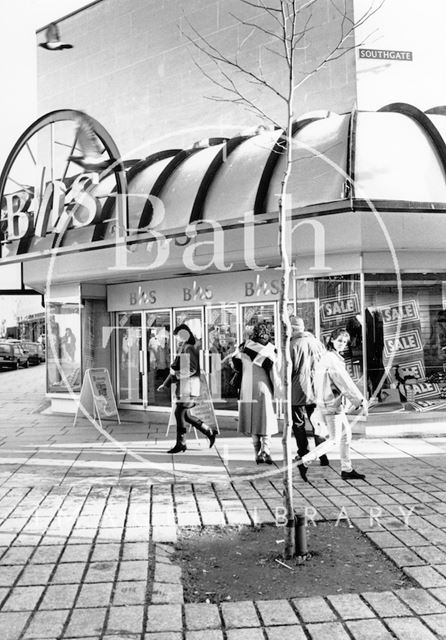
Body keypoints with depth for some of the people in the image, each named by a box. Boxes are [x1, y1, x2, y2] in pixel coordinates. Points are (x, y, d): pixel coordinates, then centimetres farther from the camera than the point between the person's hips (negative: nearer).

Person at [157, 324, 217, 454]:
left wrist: (176, 374, -17)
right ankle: (210, 433, 19)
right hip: (182, 386, 10)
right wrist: (165, 384, 21)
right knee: (186, 414, 11)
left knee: (179, 413, -7)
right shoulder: (181, 349, 18)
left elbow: (192, 369, -20)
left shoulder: (189, 348, -11)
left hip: (189, 385, -10)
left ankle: (181, 444, 1)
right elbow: (175, 369, 23)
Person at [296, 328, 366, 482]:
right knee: (334, 439, -4)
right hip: (331, 404, -10)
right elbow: (344, 382, -18)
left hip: (335, 402, 10)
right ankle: (304, 462, -2)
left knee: (346, 434, 15)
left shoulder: (328, 357, 13)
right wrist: (359, 399, -10)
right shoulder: (332, 359, -17)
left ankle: (346, 469, 23)